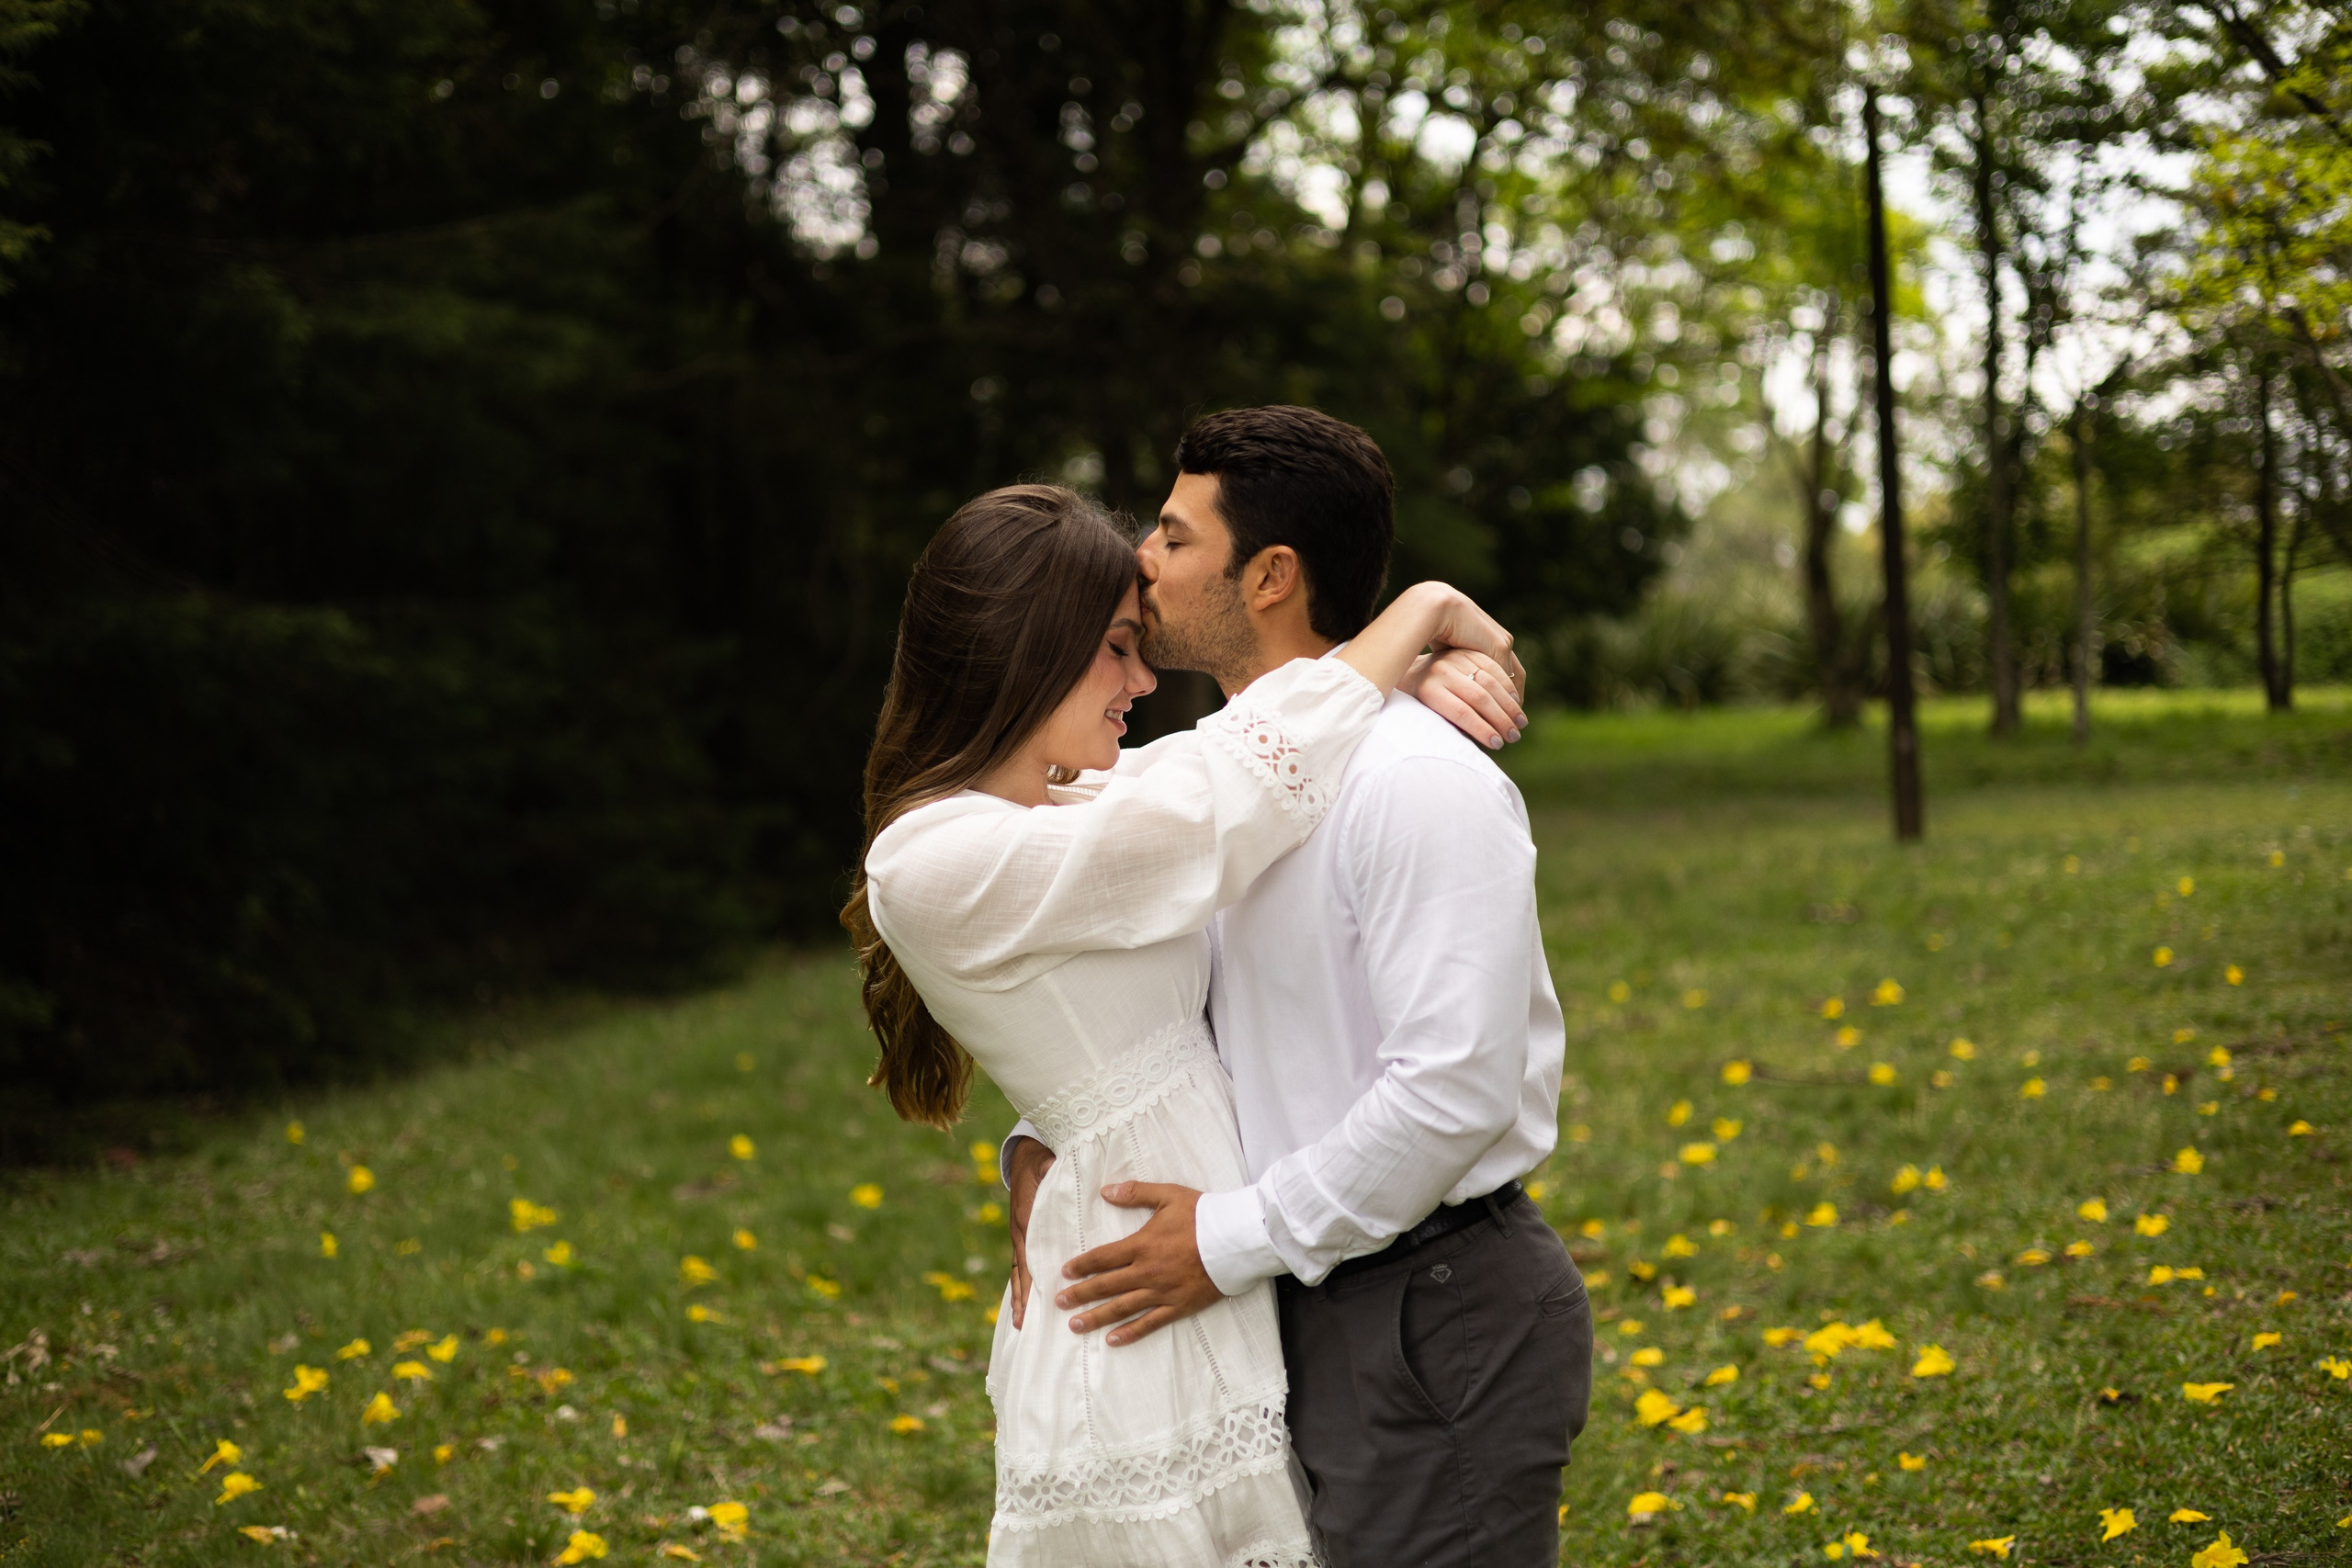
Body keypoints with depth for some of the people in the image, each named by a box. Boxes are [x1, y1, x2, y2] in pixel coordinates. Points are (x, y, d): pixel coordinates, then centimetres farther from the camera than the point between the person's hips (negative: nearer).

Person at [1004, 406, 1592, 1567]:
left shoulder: (1415, 783, -19)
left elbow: (1457, 1084, -25)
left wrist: (1237, 1240, -19)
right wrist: (1042, 1145, 3)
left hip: (1435, 1331, -8)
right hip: (1300, 1314, 8)